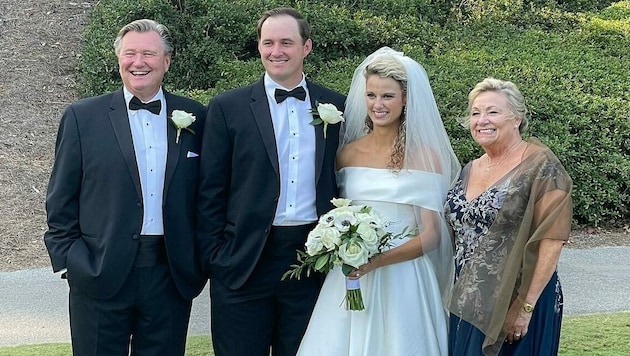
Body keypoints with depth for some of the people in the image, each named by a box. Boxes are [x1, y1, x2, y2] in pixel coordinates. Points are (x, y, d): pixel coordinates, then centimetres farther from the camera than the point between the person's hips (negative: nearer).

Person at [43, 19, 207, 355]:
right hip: (100, 275, -1)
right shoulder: (82, 117, 1)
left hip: (172, 276, 2)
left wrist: (202, 260, 4)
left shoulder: (194, 117, 5)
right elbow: (61, 200, 3)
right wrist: (68, 259, -3)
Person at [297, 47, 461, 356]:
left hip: (403, 280, -3)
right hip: (350, 278, 3)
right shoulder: (348, 153, 7)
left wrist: (378, 260, -19)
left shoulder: (425, 156, -3)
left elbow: (431, 234, -6)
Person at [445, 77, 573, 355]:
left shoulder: (540, 166, -11)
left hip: (515, 304, -6)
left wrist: (526, 307, -19)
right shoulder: (469, 170, 10)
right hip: (467, 303, 6)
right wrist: (458, 295, 10)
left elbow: (552, 241, -16)